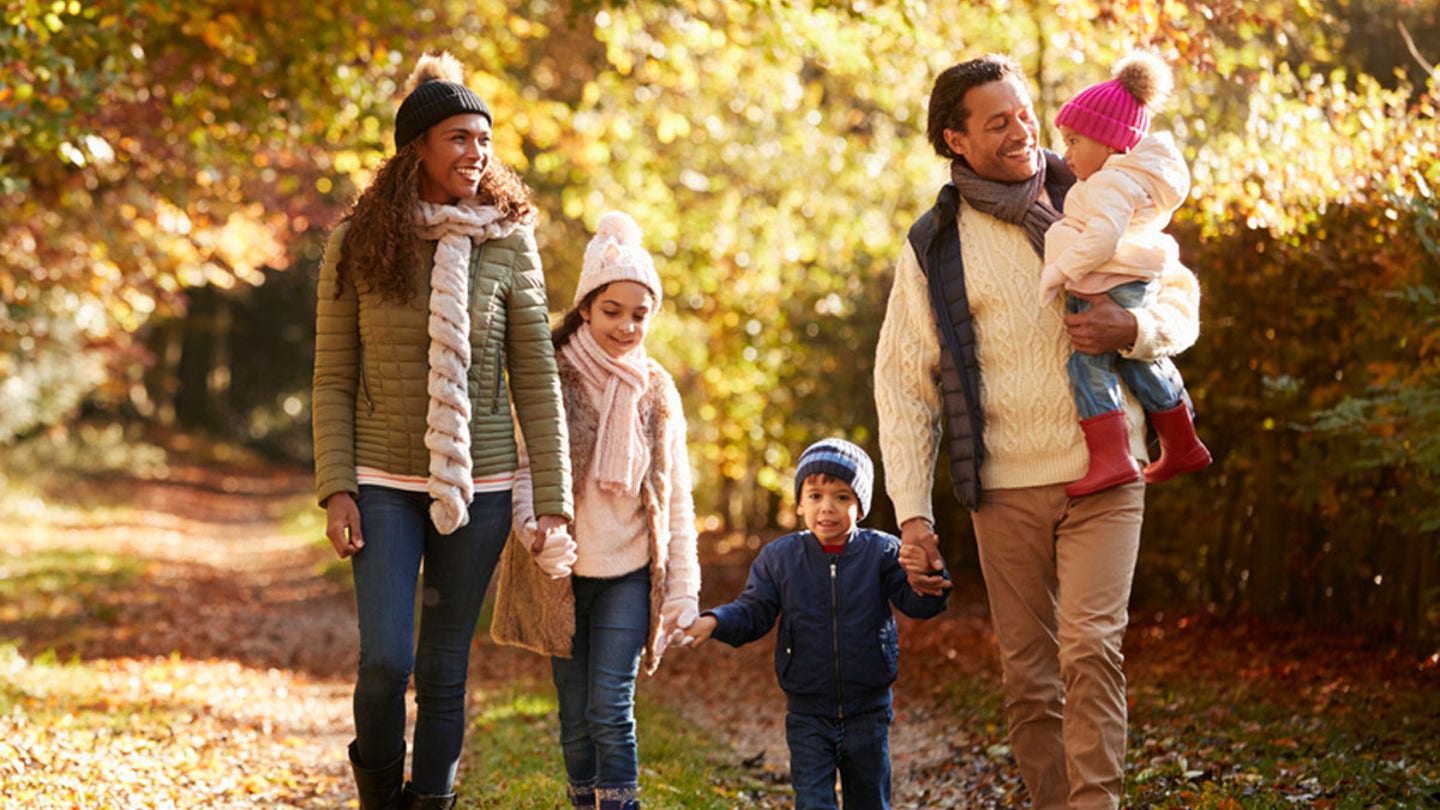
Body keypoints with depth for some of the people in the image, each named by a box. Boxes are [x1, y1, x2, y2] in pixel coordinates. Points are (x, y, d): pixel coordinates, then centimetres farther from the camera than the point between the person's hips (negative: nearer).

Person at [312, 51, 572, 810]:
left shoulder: (508, 244, -1)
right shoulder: (358, 244, -1)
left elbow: (536, 380, 1)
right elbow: (333, 379, 3)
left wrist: (553, 501, -2)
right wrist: (335, 489, -5)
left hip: (478, 487, 1)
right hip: (384, 483, -1)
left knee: (444, 672, 6)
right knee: (384, 660, -10)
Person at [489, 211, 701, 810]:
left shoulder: (658, 393, 6)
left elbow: (677, 498, 9)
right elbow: (523, 470, -6)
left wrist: (684, 587, 4)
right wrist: (536, 530, -26)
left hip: (629, 573, 0)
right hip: (562, 573, 0)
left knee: (611, 711, -9)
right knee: (576, 715, 5)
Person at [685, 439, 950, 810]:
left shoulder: (882, 552, -5)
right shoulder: (778, 557, -1)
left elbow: (917, 603, -12)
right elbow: (753, 613, 1)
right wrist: (714, 621, -19)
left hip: (867, 712, 0)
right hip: (807, 713, 0)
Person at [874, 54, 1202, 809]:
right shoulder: (933, 245, 5)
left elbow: (1181, 299, 12)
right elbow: (903, 385, 5)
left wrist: (1133, 328, -13)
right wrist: (912, 513, -3)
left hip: (1102, 474, -1)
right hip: (1005, 489, 1)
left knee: (1090, 647, -15)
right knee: (1027, 676, 4)